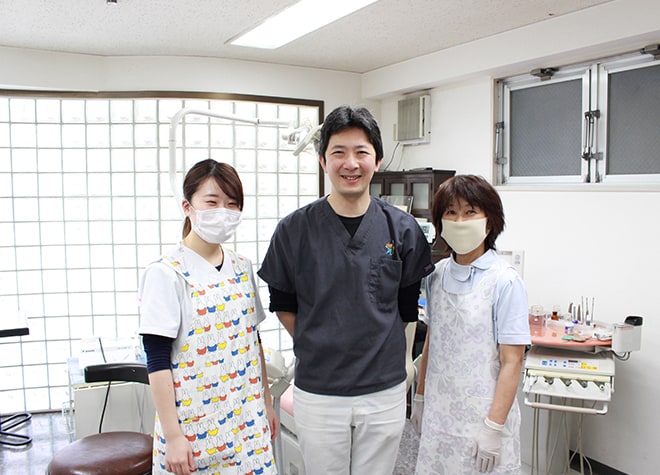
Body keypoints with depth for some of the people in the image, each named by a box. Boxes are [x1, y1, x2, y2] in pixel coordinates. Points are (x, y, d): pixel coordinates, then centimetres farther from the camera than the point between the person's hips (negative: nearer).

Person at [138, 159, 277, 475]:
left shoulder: (242, 268, 5)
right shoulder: (166, 273, -12)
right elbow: (157, 361, -13)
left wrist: (267, 402, 13)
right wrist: (172, 436, -14)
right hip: (193, 426, -5)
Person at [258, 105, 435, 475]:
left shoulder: (403, 229, -3)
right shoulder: (294, 230, -6)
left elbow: (408, 308, 7)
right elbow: (283, 306, 5)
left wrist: (384, 353, 5)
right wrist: (318, 348, 1)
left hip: (385, 392, 1)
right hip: (317, 393, -1)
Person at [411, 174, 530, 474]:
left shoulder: (504, 281, -13)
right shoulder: (437, 275, 3)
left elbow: (511, 362, -13)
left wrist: (494, 427, -15)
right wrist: (420, 397, 14)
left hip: (482, 416, -5)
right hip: (439, 415, 5)